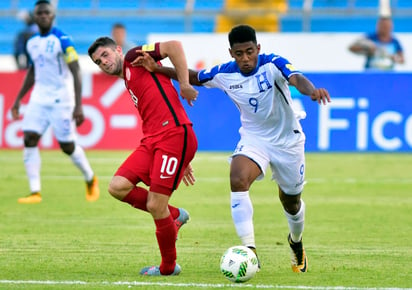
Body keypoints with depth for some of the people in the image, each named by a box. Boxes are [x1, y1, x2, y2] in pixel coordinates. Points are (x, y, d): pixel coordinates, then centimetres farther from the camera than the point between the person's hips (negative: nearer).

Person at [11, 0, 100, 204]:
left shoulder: (62, 40, -12)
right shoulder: (32, 43, 9)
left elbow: (76, 72, -14)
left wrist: (78, 106, -21)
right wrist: (18, 99, 20)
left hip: (61, 99, -6)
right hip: (39, 97, 6)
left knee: (67, 146, 0)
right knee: (29, 139, -10)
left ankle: (91, 180, 26)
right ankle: (35, 192, -9)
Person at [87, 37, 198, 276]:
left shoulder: (134, 59, 4)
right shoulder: (130, 85, 28)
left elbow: (173, 46, -11)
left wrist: (184, 86, -14)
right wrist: (182, 162, 25)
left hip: (175, 134, -9)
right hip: (152, 140, 9)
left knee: (155, 205, -9)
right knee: (118, 187, -7)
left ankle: (169, 267, 9)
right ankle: (174, 215, 11)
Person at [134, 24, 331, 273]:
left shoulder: (272, 65, -23)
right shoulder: (224, 74, -11)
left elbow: (297, 79, -42)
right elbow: (194, 77, 7)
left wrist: (312, 90, -65)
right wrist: (157, 68, -4)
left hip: (287, 140, -2)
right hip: (253, 138, 2)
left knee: (291, 201, 14)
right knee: (238, 180, -29)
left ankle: (296, 243, 50)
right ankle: (249, 250, -29)